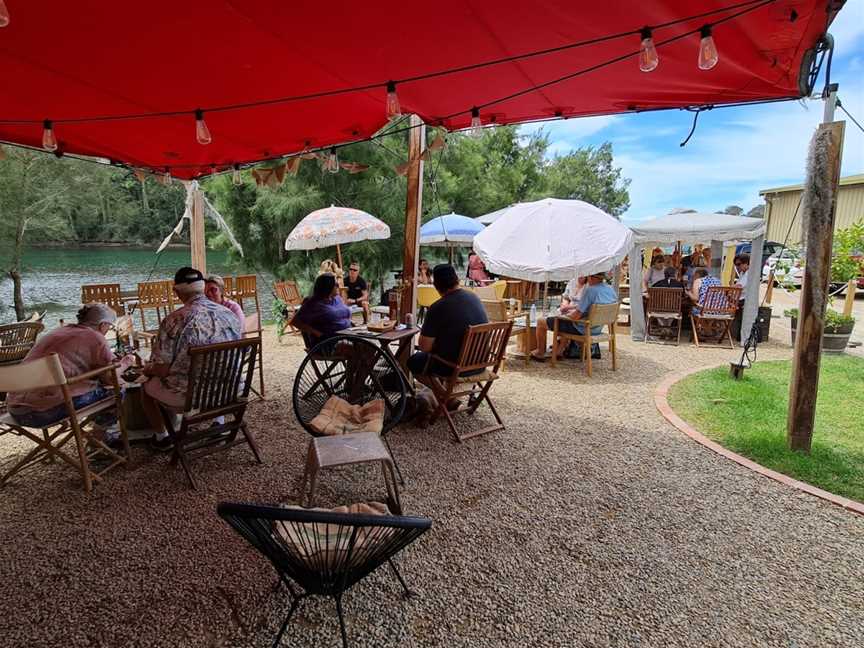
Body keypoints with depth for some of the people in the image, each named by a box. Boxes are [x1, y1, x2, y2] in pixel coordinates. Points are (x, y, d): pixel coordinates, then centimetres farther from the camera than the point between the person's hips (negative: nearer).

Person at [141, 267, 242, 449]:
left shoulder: (174, 321, -20)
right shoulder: (230, 314, -6)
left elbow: (162, 370, -17)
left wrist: (148, 369, 7)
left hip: (189, 397, -4)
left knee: (147, 388, 26)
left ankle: (162, 437, 38)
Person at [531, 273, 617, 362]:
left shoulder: (590, 290, -28)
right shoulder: (610, 289, -3)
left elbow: (576, 316, -25)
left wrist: (566, 314, -4)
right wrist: (571, 307, 13)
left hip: (582, 329, -8)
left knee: (541, 322, 6)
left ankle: (540, 353, 25)